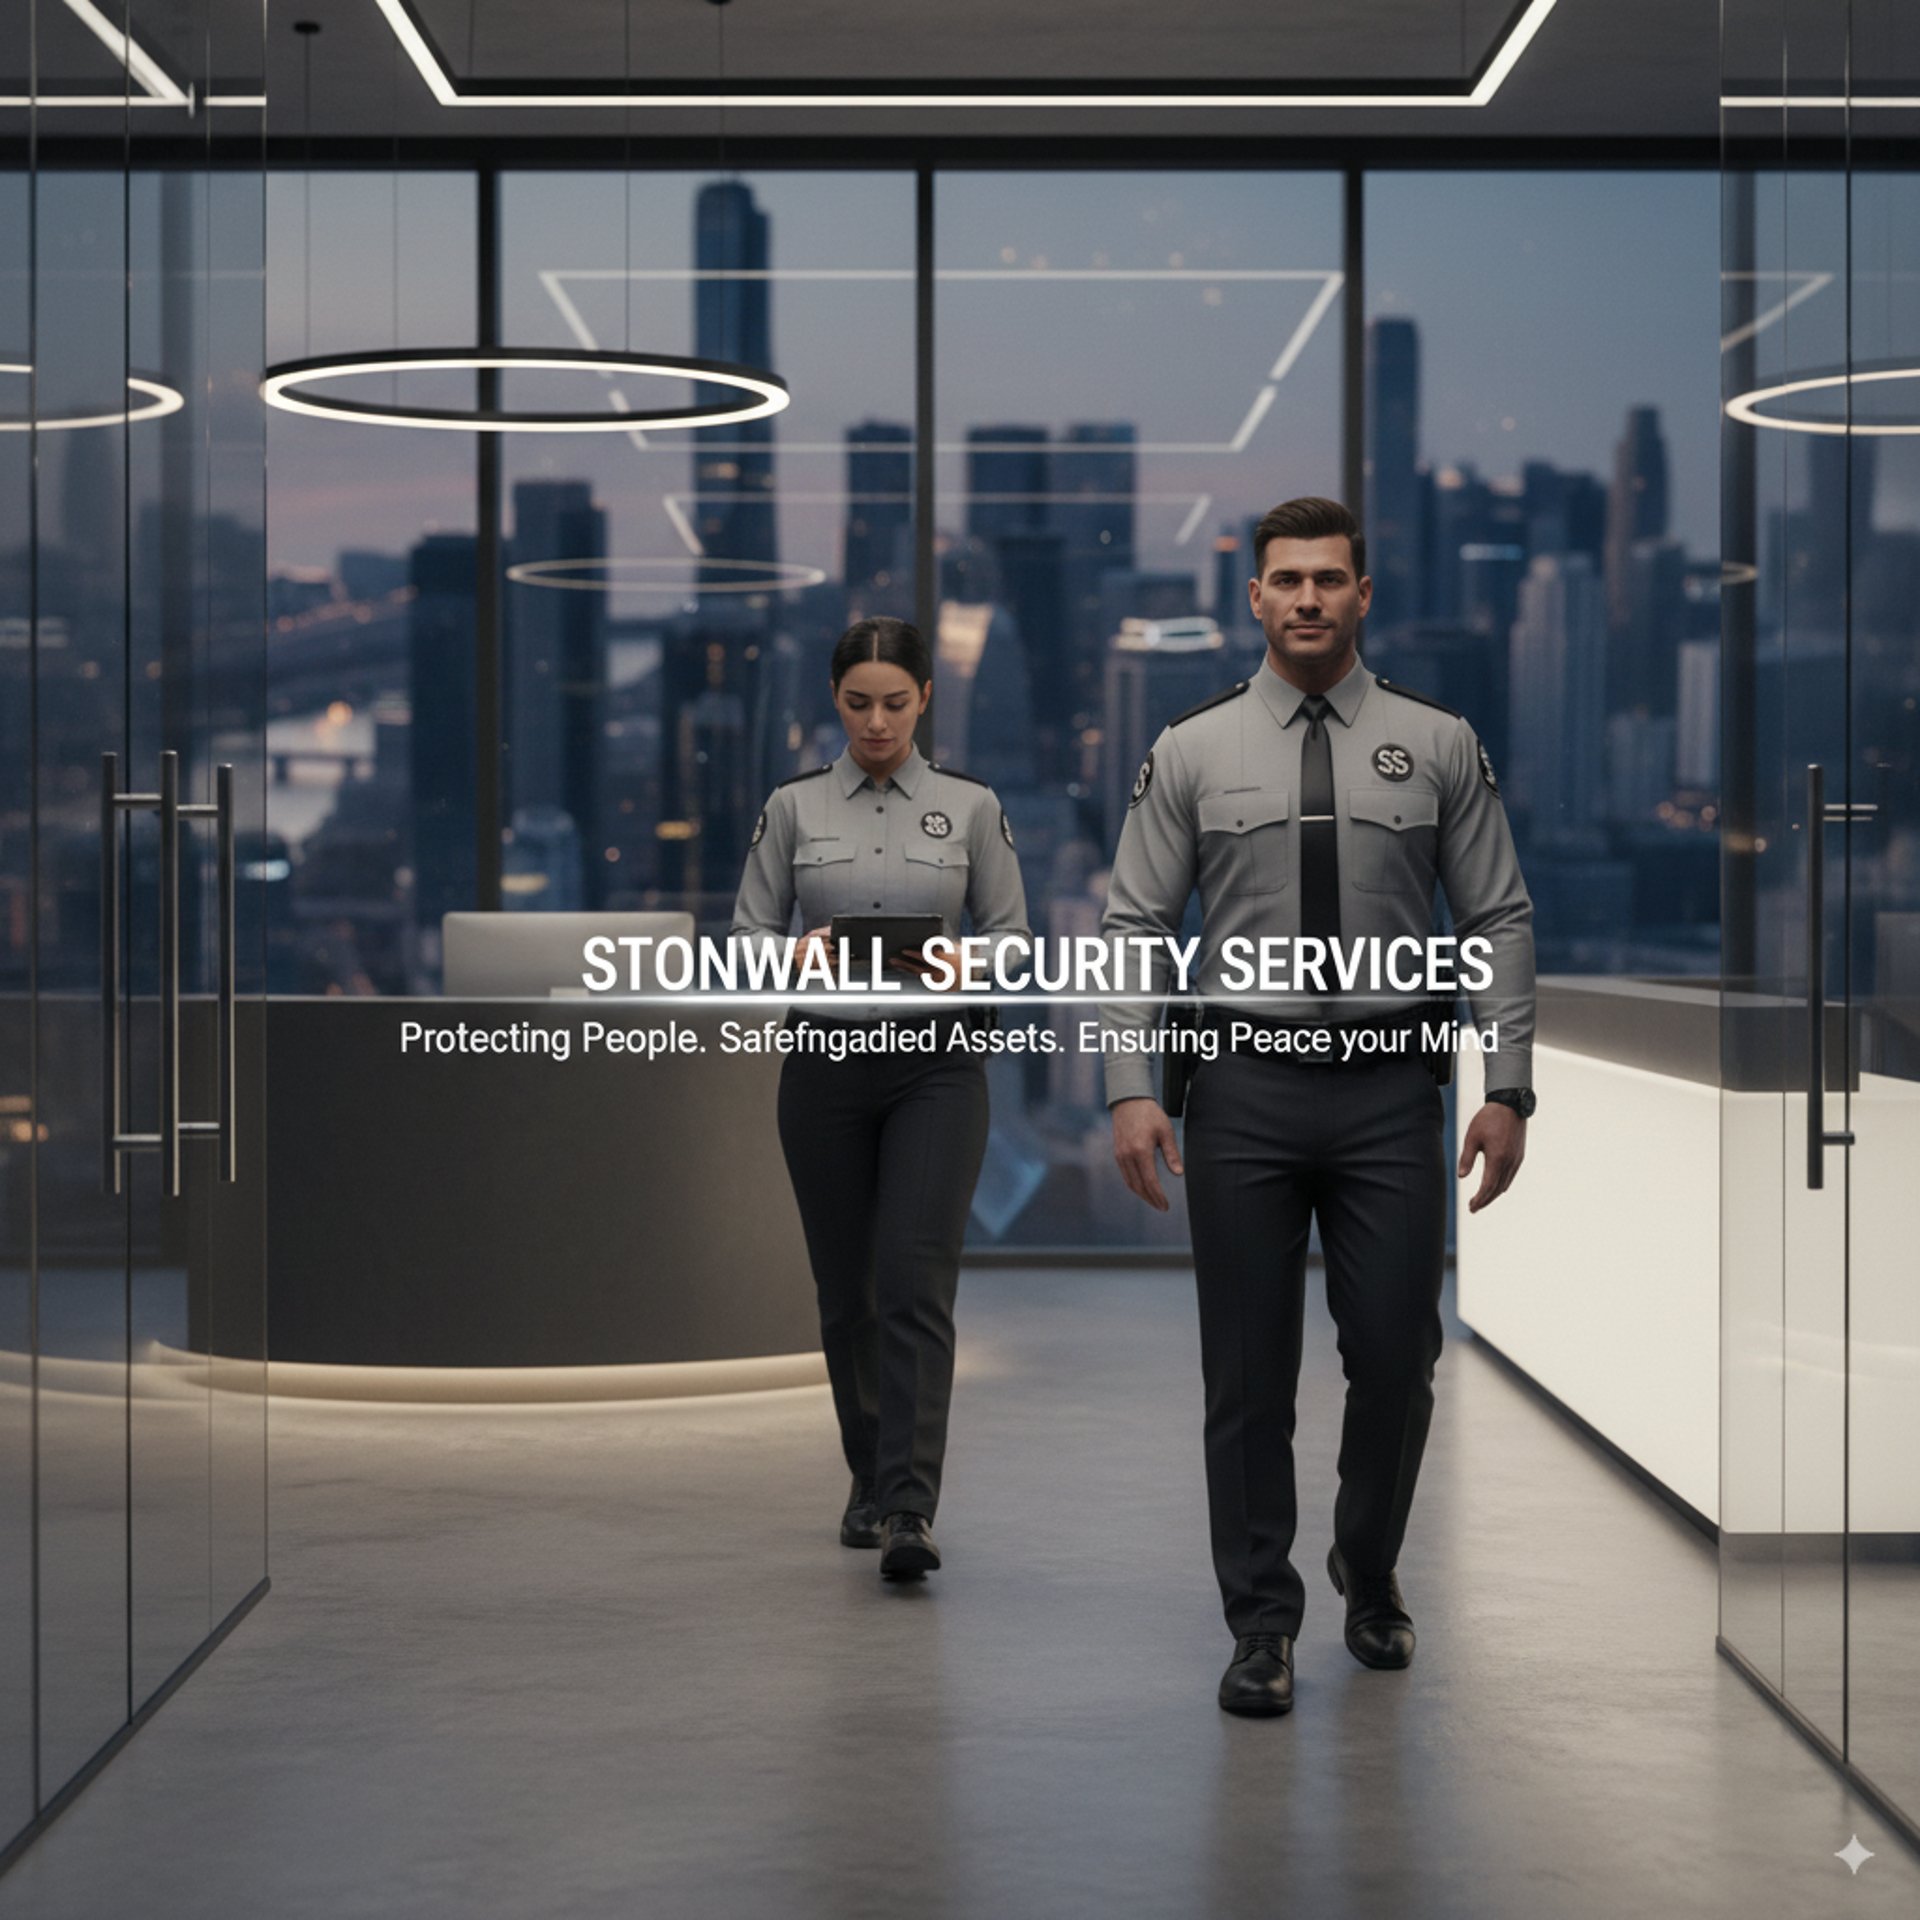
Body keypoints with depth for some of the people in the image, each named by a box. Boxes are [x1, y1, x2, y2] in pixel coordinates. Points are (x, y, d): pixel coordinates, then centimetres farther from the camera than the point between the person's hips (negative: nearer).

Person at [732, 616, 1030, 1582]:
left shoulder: (970, 804, 2)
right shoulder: (794, 806, 4)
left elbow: (1012, 934, 4)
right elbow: (746, 939, 4)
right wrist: (800, 954, -18)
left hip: (936, 1065, -2)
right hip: (825, 1064, 2)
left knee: (915, 1283, -15)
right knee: (847, 1292, 10)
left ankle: (910, 1510, -20)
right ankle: (872, 1481, 29)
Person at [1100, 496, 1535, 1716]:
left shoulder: (1439, 744, 2)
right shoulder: (1192, 752, 2)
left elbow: (1501, 922, 2)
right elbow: (1135, 928, 1)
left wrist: (1509, 1088, -4)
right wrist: (1131, 1090, -8)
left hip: (1391, 1088, 0)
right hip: (1246, 1088, 0)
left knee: (1397, 1360, 4)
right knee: (1250, 1373, 4)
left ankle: (1370, 1572, 31)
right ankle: (1263, 1623, 16)